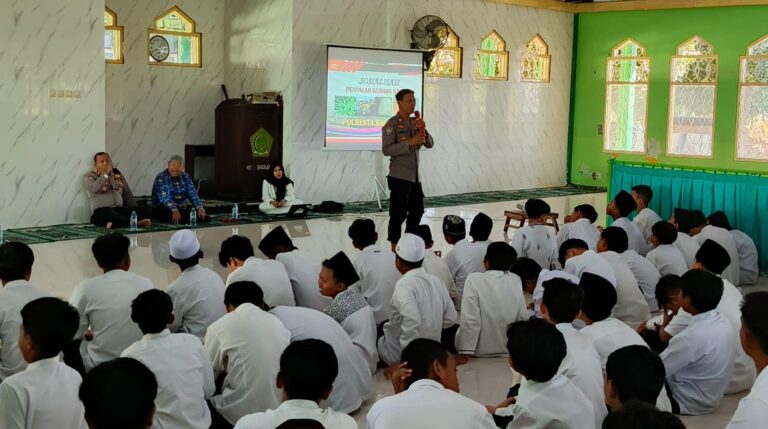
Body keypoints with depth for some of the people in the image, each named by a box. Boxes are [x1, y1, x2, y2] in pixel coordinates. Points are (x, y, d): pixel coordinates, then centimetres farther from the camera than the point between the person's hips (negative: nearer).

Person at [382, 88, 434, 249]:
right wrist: (410, 142, -24)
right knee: (398, 214, -5)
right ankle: (394, 247, 4)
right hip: (400, 176, -7)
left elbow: (430, 144, 8)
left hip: (415, 176, 7)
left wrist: (423, 130, -11)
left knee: (417, 211, 14)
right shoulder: (392, 124, -9)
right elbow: (386, 149, -19)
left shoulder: (415, 122, 12)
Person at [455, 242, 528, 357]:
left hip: (482, 351, -5)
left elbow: (470, 320, -20)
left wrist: (465, 352, -17)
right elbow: (523, 317, 0)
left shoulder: (474, 279, -17)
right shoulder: (516, 281, -4)